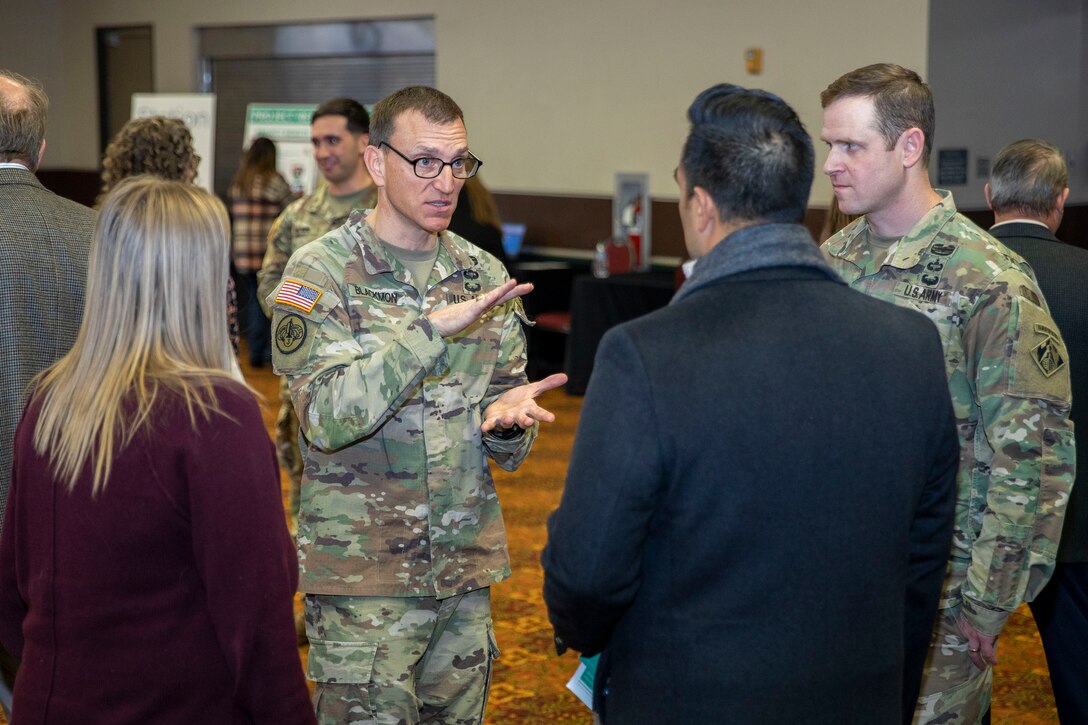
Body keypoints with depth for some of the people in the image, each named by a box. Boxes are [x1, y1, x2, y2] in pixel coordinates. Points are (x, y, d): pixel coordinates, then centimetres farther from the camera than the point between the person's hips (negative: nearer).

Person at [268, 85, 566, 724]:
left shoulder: (483, 276, 6)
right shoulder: (322, 274, -8)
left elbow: (510, 454, 10)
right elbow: (329, 418, -22)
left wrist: (505, 418, -14)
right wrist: (430, 330, -28)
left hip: (467, 569, 5)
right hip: (364, 577, -5)